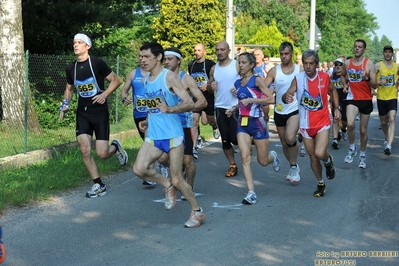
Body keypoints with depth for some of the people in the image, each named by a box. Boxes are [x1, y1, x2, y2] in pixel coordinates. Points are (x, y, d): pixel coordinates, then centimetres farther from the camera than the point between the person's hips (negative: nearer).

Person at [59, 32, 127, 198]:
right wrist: (65, 105, 4)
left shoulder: (97, 63, -10)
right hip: (82, 113, 4)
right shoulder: (71, 68, 5)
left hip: (100, 112, -4)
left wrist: (105, 94, -20)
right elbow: (69, 88, 21)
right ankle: (98, 185, 8)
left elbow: (116, 81, -5)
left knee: (102, 154, -10)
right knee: (85, 150, -8)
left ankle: (115, 147, 28)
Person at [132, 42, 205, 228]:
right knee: (139, 169, -13)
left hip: (173, 135, -6)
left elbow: (189, 103, -16)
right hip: (153, 136, 6)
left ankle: (197, 212, 18)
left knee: (177, 180, -2)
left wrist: (170, 109, -32)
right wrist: (147, 121, 11)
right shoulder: (146, 79, 10)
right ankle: (167, 185, 14)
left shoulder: (169, 77, -11)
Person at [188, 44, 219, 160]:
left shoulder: (210, 64, -8)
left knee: (209, 119, 14)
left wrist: (207, 85, -26)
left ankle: (215, 127, 53)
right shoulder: (191, 65, 6)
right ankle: (194, 147, -7)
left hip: (208, 96, -2)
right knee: (194, 120, -10)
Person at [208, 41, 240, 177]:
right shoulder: (214, 69, 7)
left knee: (235, 138, -6)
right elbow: (209, 89, 14)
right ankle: (232, 165, 17)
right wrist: (211, 87, -8)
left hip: (235, 107, -4)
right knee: (225, 140, 5)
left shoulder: (237, 65, -7)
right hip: (220, 108, 5)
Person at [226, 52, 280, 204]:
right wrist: (234, 108, 9)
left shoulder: (257, 80, -9)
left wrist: (250, 100, -21)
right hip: (242, 123, 5)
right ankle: (251, 193, -10)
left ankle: (273, 156, 44)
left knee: (263, 161, 6)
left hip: (257, 122, -5)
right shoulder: (237, 83, 10)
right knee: (245, 157, -12)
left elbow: (271, 99, -17)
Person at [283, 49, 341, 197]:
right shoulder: (298, 78, -10)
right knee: (313, 157, 11)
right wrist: (286, 97, -41)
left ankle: (328, 161, 16)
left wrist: (337, 108, 2)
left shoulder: (324, 77, -6)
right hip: (306, 124, 1)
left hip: (322, 122, -1)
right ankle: (320, 184, 32)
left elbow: (332, 91, 13)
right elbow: (288, 94, -17)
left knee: (319, 153, -20)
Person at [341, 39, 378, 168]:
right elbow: (342, 75, 25)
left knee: (363, 130, 9)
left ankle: (362, 155, 29)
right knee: (350, 124, -25)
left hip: (366, 100, -1)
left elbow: (375, 85, -8)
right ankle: (352, 149, -1)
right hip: (352, 98, 1)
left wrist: (367, 78, -27)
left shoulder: (369, 63, -7)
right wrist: (345, 85, 6)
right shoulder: (347, 63, 2)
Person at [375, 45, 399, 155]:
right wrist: (378, 83, -25)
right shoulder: (378, 66, -5)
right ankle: (387, 139, 41)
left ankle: (389, 145, -28)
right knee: (383, 122, 14)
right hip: (381, 97, 0)